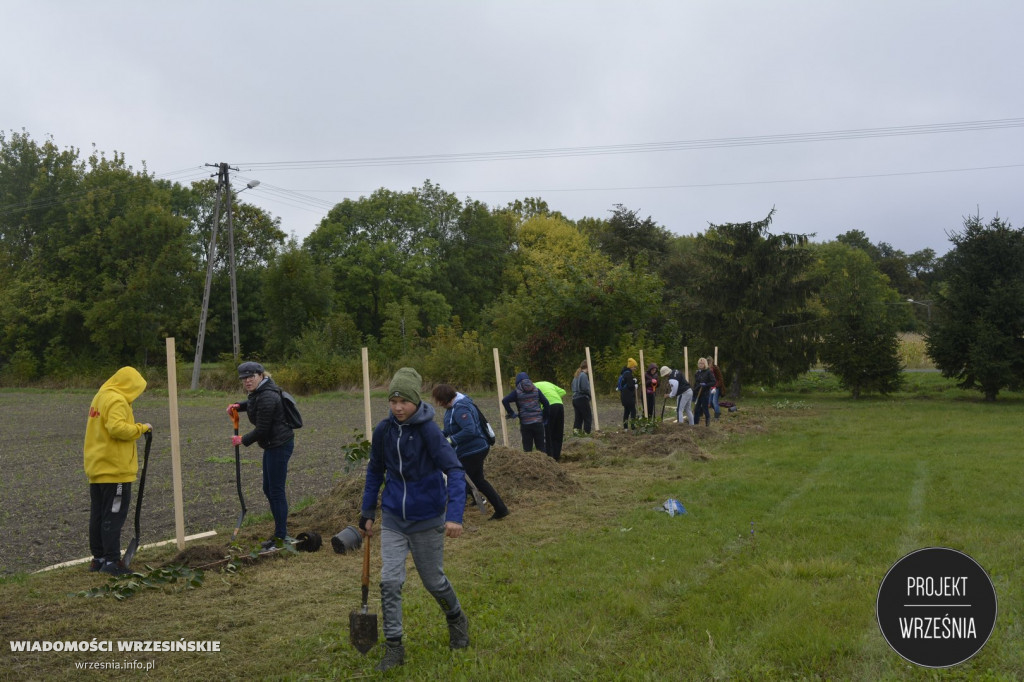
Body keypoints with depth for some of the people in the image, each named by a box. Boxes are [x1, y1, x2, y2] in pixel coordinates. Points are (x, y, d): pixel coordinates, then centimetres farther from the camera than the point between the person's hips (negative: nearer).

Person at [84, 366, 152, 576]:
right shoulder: (117, 401, -15)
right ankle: (112, 561, -2)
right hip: (115, 470, -10)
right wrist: (141, 428, -16)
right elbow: (117, 428, -28)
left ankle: (98, 559, 22)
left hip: (97, 468, 10)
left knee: (98, 516, 14)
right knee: (113, 517, -5)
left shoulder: (100, 396, 15)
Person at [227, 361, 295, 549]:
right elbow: (252, 404, 36)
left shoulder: (267, 397, -21)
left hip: (279, 445, -11)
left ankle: (281, 536, 4)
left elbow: (262, 429, -21)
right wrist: (238, 406, 15)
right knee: (268, 489, 17)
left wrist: (243, 440, -6)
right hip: (272, 445, 11)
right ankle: (281, 532, 27)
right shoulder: (258, 393, 11)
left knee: (276, 491, -5)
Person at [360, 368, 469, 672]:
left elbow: (455, 471, -23)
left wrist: (455, 515, -34)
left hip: (427, 518, -3)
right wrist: (367, 512, 11)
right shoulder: (383, 430, -4)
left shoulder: (429, 431, -19)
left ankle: (456, 620, 41)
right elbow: (375, 471, 10)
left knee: (434, 580, 12)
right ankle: (394, 646, 9)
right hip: (393, 518, 3)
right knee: (390, 581, -5)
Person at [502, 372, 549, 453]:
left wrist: (511, 413, -6)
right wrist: (544, 418, 8)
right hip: (538, 422, 2)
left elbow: (504, 400, -13)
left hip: (525, 423, -2)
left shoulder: (517, 392, -1)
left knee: (527, 447, 5)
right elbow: (545, 402, 2)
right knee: (541, 445, 9)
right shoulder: (536, 390, 7)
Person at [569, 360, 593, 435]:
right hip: (582, 399, -8)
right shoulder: (584, 375, -12)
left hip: (575, 398, 8)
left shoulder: (576, 375, 14)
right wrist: (590, 393, -2)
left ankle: (576, 430, 3)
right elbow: (585, 388, -18)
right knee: (588, 417, -1)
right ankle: (586, 432, -2)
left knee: (578, 418, 10)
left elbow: (572, 387, 18)